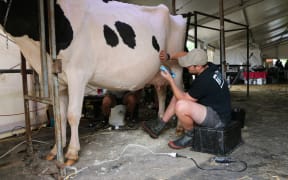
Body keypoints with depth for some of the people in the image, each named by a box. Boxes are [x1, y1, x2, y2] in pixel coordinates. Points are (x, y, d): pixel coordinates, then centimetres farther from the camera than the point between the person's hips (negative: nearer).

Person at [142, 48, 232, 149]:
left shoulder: (203, 81, -30)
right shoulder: (210, 66, -3)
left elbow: (184, 99, -16)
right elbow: (184, 55, 11)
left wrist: (170, 80, -13)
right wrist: (169, 56, -2)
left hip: (219, 119, -10)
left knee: (181, 106, -33)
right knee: (178, 95, 11)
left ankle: (190, 137, -5)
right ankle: (159, 126, 15)